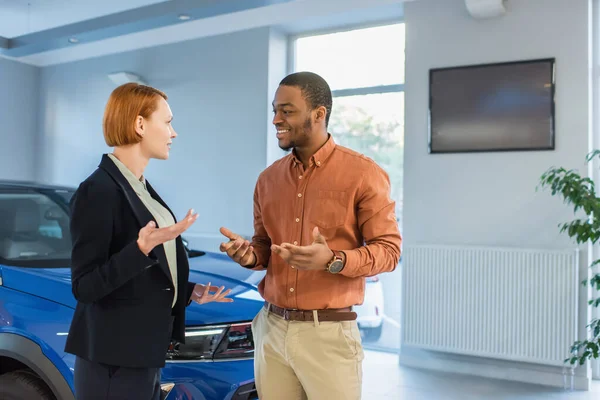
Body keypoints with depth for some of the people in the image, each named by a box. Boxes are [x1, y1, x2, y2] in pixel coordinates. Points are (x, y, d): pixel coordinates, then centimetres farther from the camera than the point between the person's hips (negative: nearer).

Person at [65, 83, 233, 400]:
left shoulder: (140, 187, 10)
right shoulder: (99, 190, -17)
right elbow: (85, 286, -20)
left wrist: (188, 292, 9)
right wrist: (142, 249, -30)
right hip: (113, 358, -9)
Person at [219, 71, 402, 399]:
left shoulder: (363, 173, -8)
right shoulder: (268, 178, 8)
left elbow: (388, 249, -8)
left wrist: (333, 260, -24)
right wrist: (250, 255, -5)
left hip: (329, 334, -4)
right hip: (272, 329, 5)